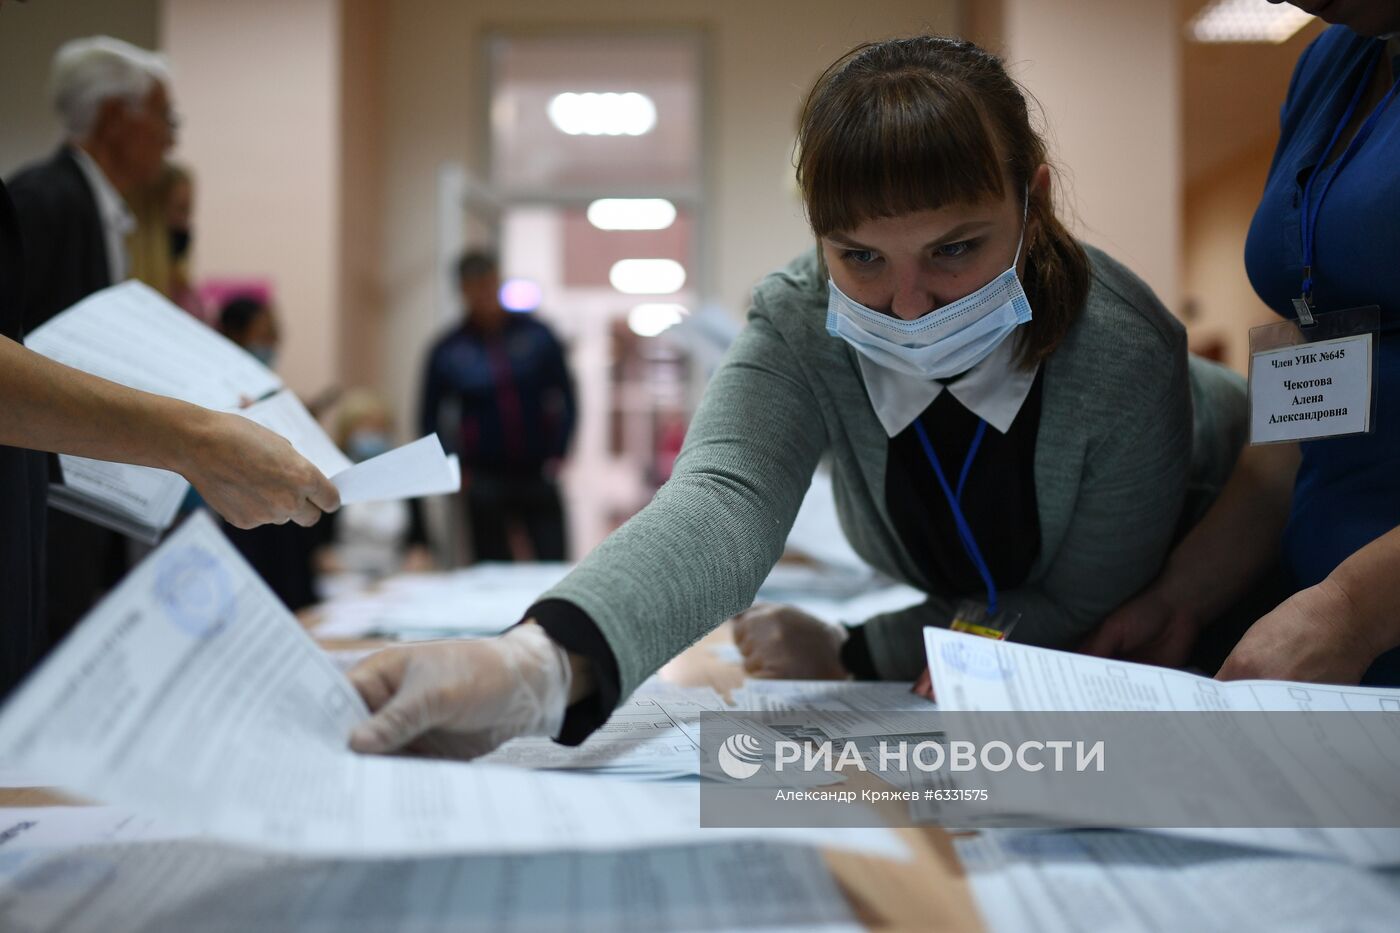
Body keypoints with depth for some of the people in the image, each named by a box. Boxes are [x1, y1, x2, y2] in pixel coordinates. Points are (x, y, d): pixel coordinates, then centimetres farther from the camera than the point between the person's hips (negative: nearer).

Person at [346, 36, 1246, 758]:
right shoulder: (797, 328, -32)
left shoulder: (1124, 353, -37)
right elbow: (722, 504, -51)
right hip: (960, 600, 1)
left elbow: (1087, 607, -26)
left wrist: (854, 655, -29)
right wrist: (539, 664, -71)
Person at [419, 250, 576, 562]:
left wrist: (557, 454, 2)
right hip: (486, 481, 0)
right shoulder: (448, 351, 2)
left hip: (538, 475, 1)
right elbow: (431, 419, 8)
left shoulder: (536, 334, 3)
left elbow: (565, 396, 9)